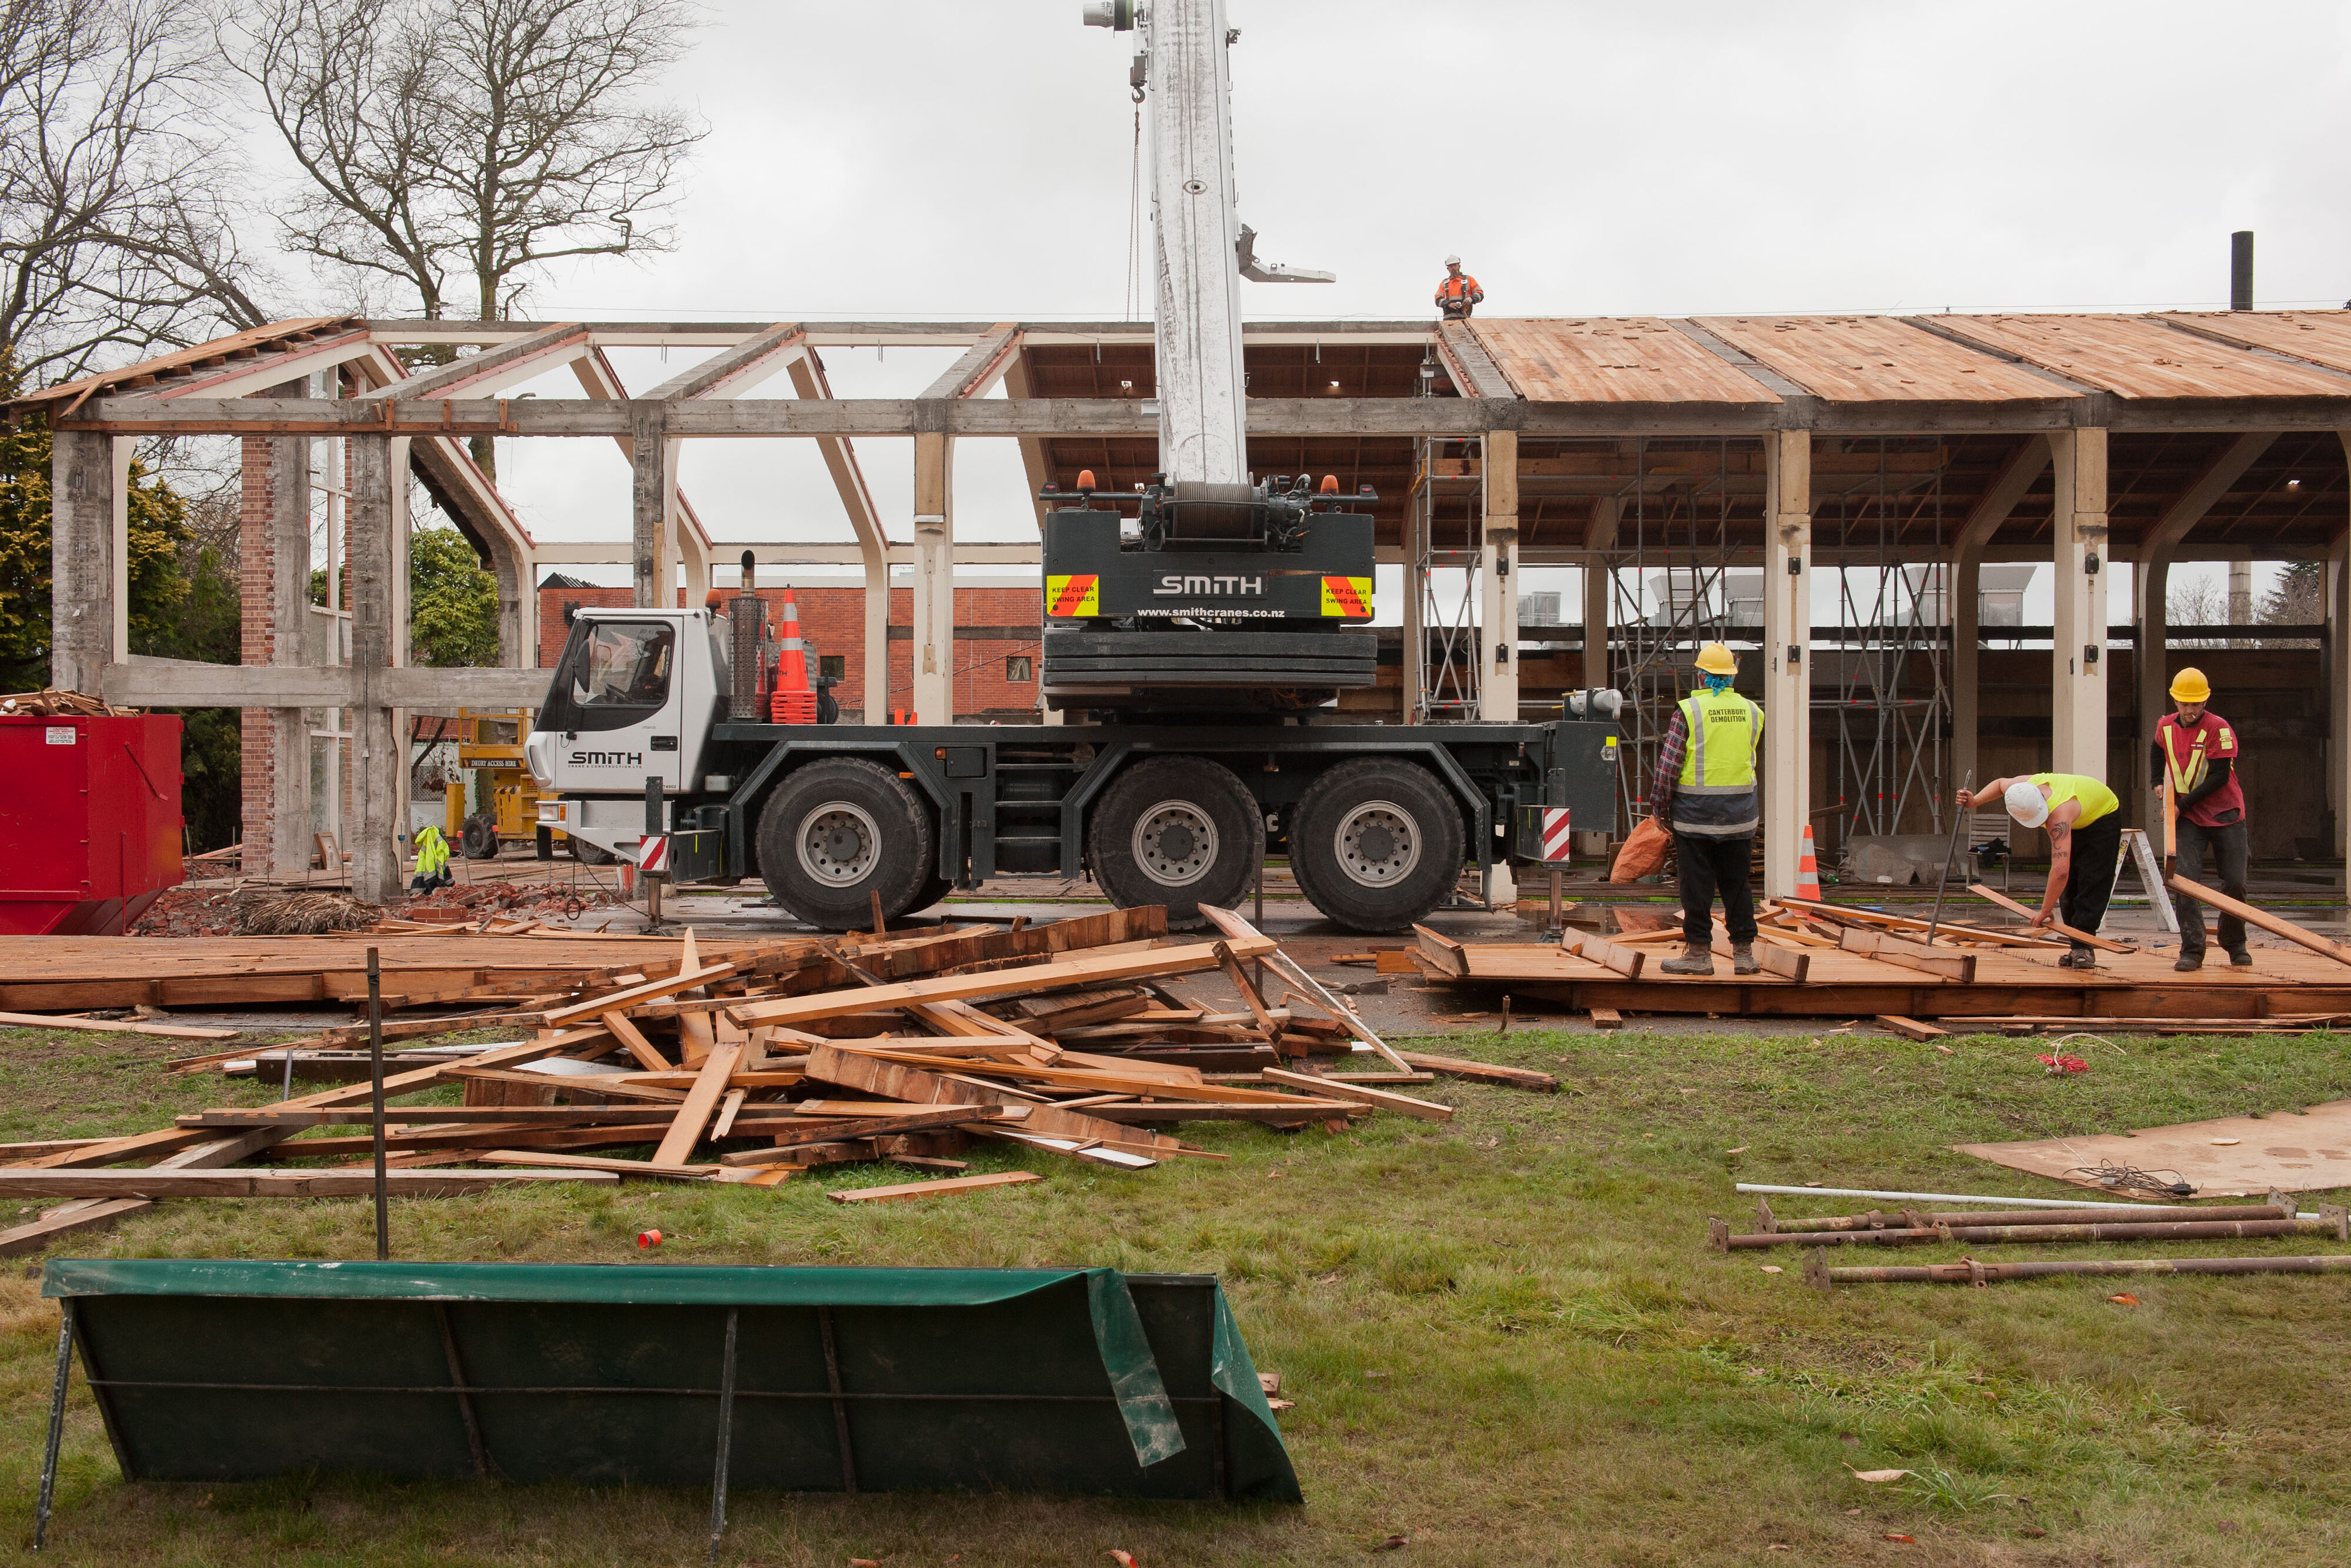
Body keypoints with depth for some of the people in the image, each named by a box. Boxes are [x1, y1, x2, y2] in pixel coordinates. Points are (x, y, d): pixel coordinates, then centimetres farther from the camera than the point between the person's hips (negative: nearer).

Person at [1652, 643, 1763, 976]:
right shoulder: (1751, 712, 4)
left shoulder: (1688, 710, -9)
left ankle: (1699, 952, 5)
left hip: (1695, 811, -3)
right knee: (1737, 884, 10)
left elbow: (1669, 763, -9)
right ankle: (1743, 952, 13)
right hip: (1739, 812, 4)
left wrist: (1659, 805, -1)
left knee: (1697, 884, 2)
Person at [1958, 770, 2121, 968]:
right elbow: (2000, 784, 1)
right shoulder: (2023, 785, -27)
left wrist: (2045, 911, -47)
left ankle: (2083, 946, -18)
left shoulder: (2059, 815, -47)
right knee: (2069, 886, -1)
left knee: (2091, 883, -18)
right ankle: (2076, 946, 2)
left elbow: (2060, 871, -53)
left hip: (2103, 816, -7)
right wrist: (1975, 801, -15)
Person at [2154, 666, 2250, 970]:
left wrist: (2183, 804, -18)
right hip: (2187, 817, 3)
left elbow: (2219, 777, -17)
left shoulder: (2218, 728, -14)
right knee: (2185, 879, -13)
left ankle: (2235, 945, 25)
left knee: (2235, 883, 1)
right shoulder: (2166, 727, 3)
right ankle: (2192, 951, -12)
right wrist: (2158, 782, 16)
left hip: (2225, 815, -3)